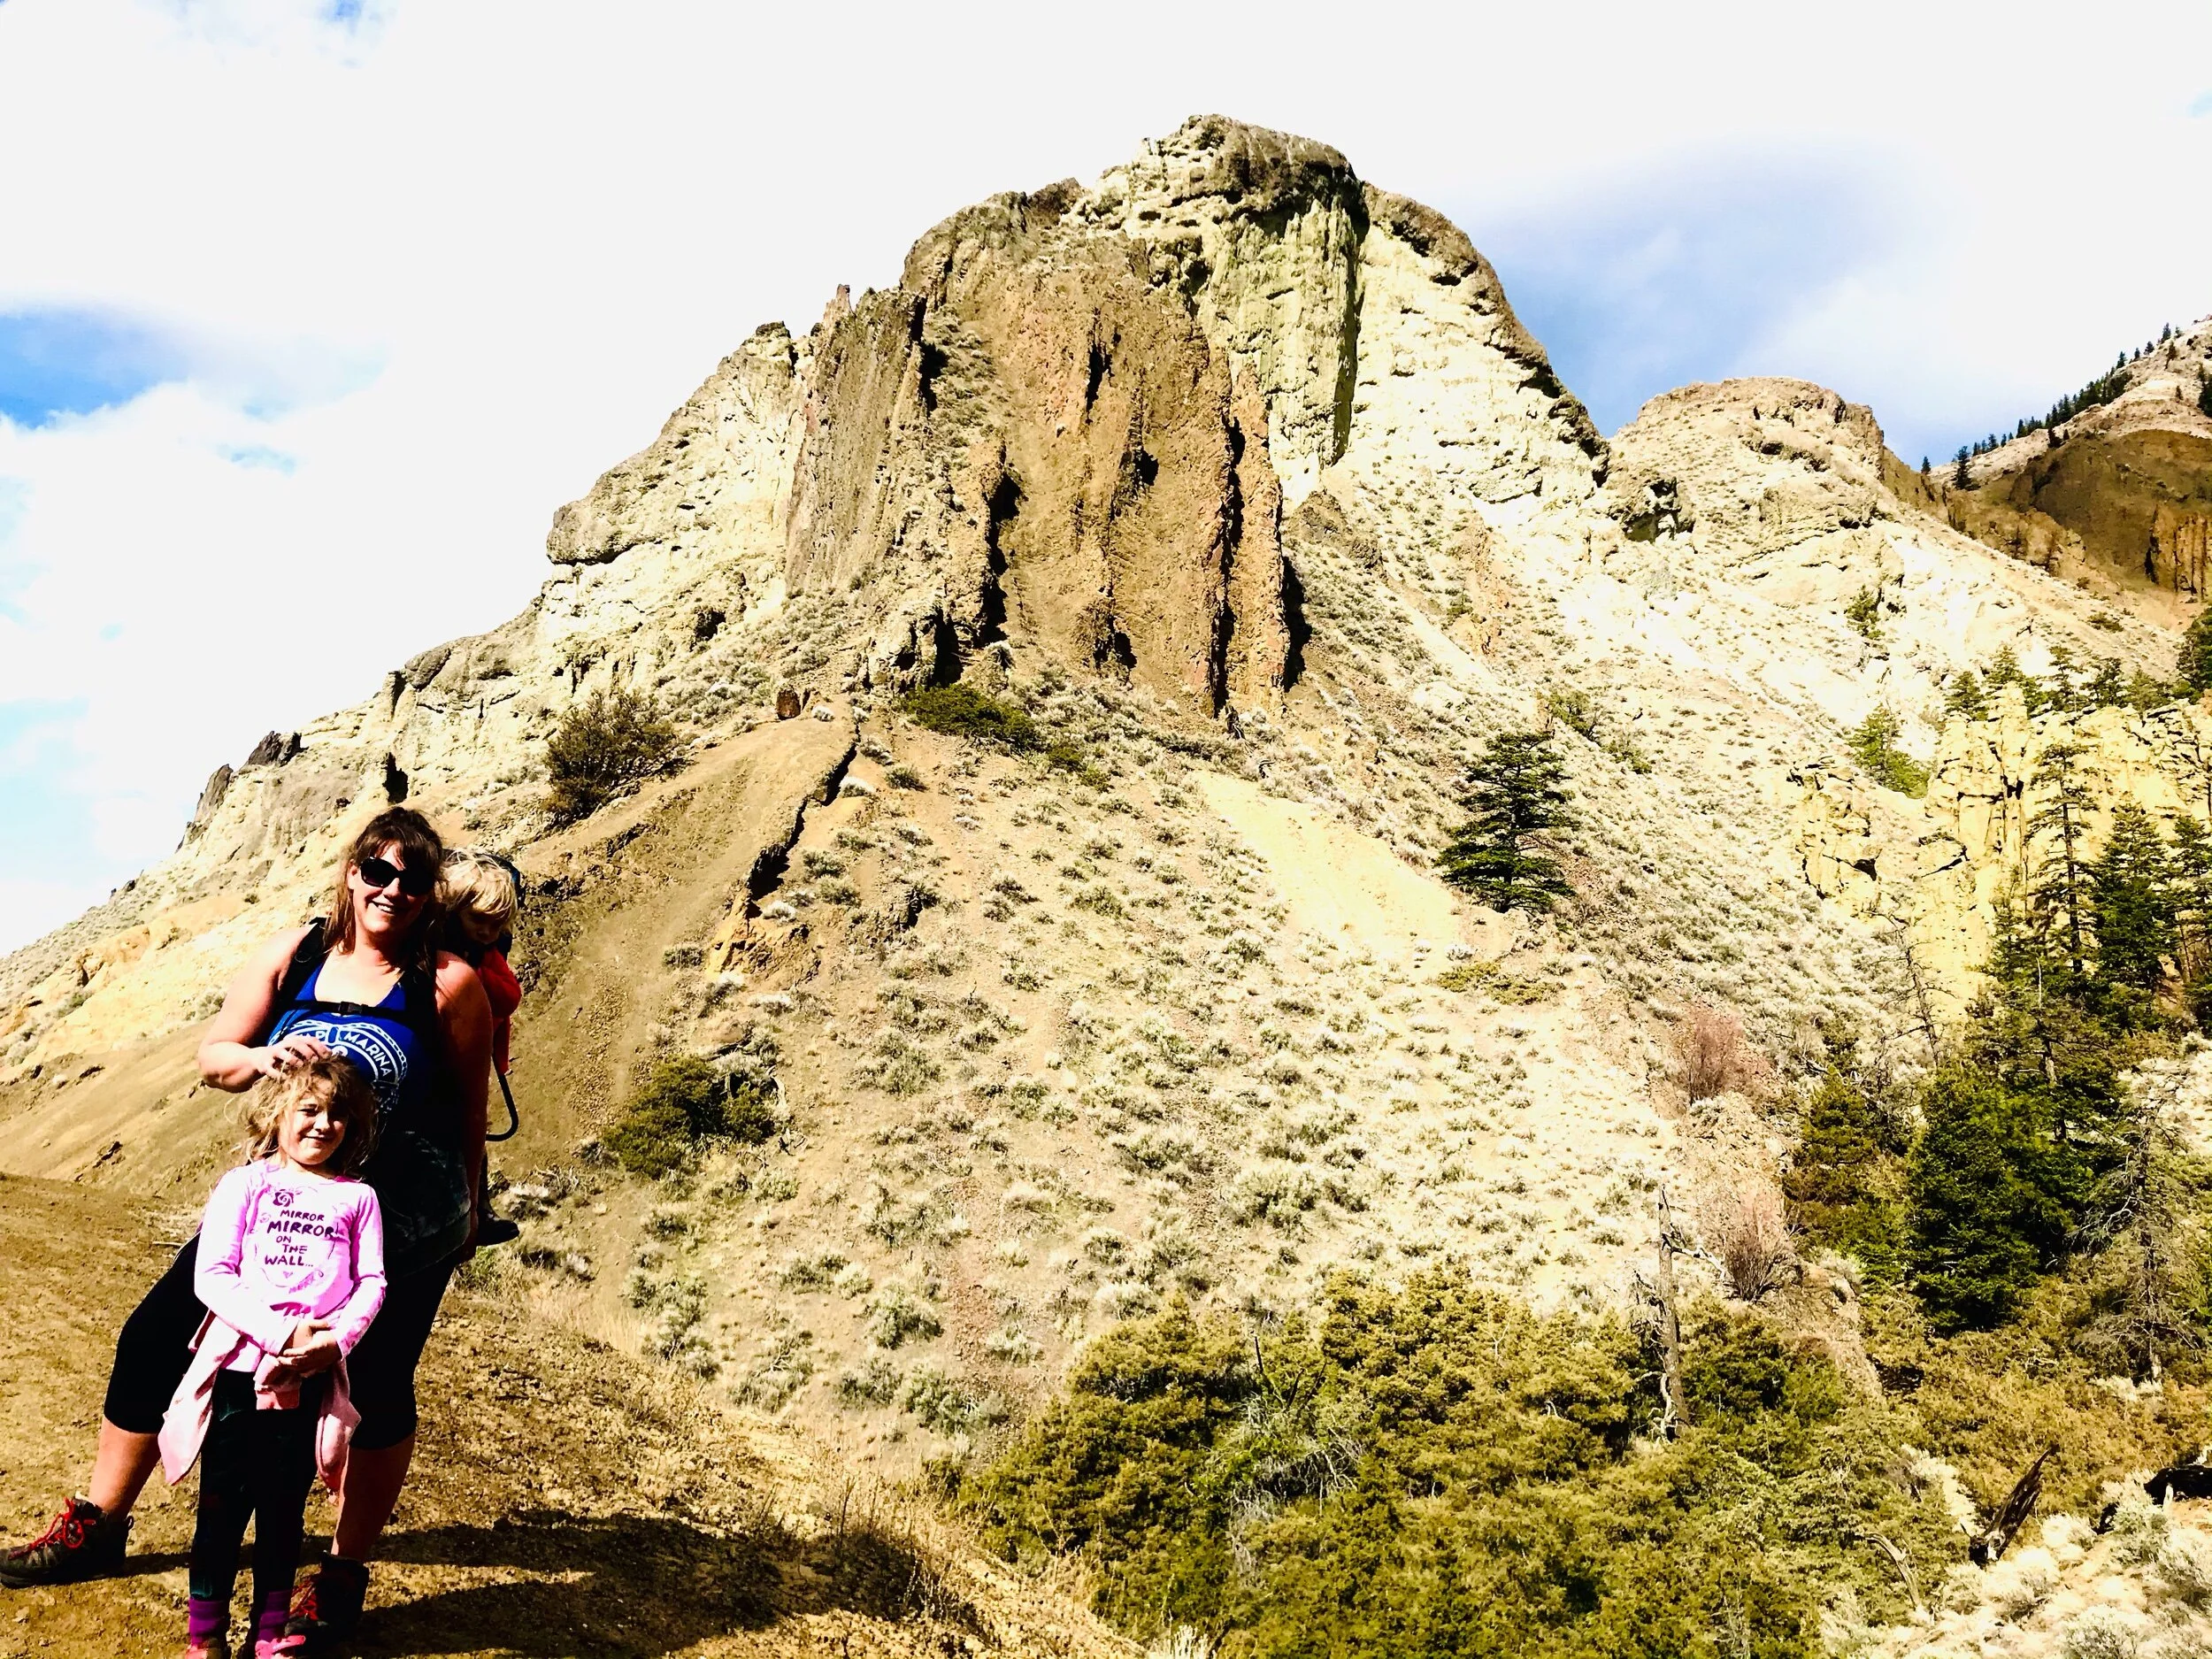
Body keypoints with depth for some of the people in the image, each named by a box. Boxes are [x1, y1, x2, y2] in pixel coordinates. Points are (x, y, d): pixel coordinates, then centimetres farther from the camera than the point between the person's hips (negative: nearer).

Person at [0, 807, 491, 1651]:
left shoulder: (448, 983, -13)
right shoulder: (291, 954, -3)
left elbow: (470, 1109, -4)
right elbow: (212, 1056, 2)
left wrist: (462, 1212, 5)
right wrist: (261, 1057, -22)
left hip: (401, 1224, -4)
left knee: (376, 1389, 4)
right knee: (157, 1335, 5)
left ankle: (345, 1573, 25)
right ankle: (99, 1525, 28)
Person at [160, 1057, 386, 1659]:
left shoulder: (358, 1197, 7)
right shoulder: (246, 1184, 0)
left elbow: (371, 1283, 4)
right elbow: (211, 1275, -7)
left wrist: (336, 1340, -14)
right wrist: (279, 1331, -17)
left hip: (312, 1377, 2)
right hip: (240, 1366, -1)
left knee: (285, 1508, 11)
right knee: (224, 1503, 7)